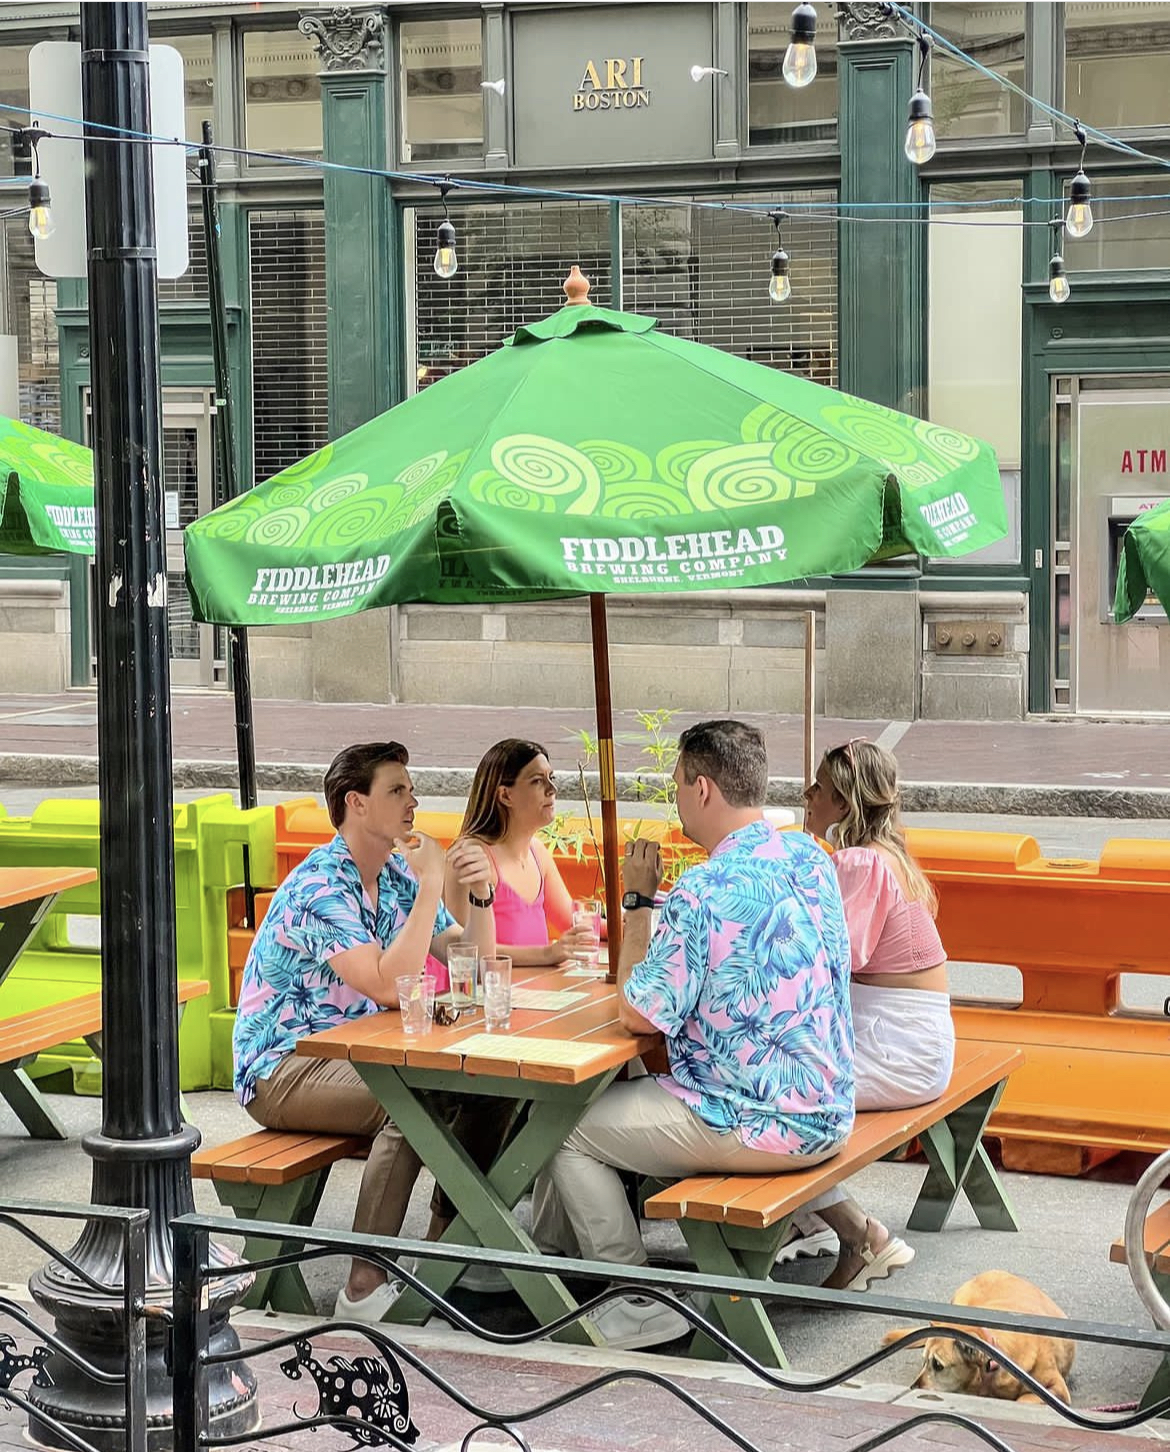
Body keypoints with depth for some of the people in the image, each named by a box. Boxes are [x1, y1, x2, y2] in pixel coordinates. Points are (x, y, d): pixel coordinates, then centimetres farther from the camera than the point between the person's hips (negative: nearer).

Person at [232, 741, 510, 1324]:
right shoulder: (319, 887, -20)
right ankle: (367, 1286, -27)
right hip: (282, 1070, -8)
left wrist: (480, 893, -10)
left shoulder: (396, 875, 8)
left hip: (351, 1055, 9)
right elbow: (389, 986, -31)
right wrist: (431, 885, -28)